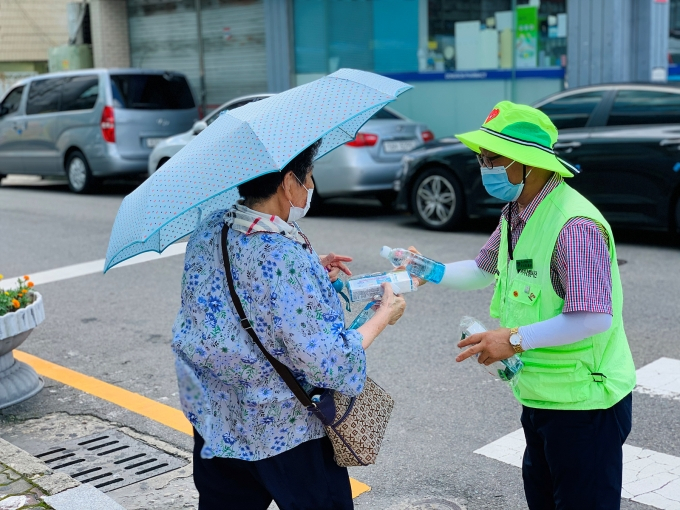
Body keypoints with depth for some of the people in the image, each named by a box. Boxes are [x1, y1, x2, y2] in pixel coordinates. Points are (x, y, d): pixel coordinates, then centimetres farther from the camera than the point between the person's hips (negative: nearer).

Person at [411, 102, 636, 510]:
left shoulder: (574, 225, -26)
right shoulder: (515, 214, 5)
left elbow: (595, 319, -31)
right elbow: (483, 270, 19)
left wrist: (516, 339, -25)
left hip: (583, 403, -9)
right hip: (540, 397, 10)